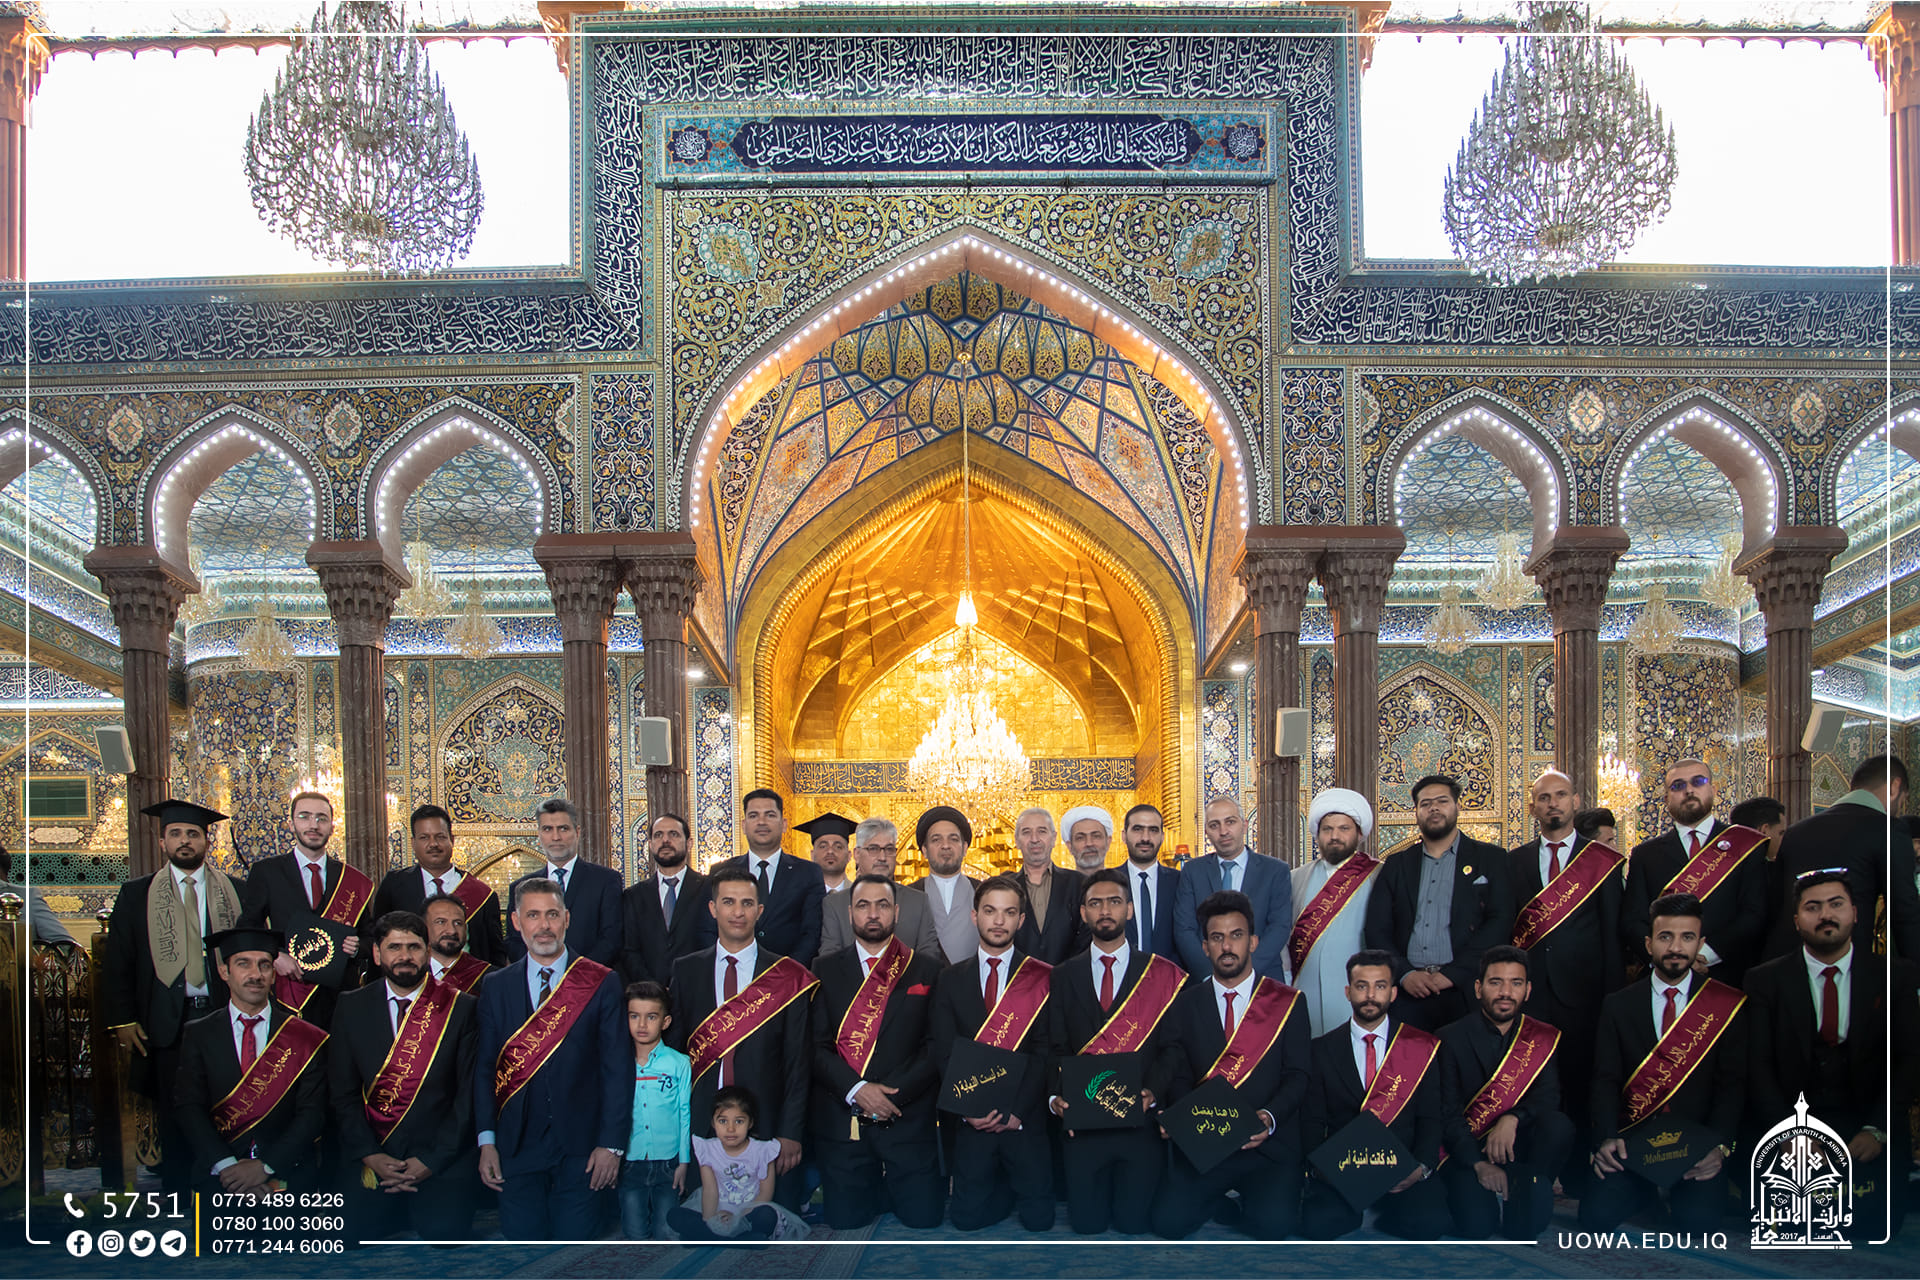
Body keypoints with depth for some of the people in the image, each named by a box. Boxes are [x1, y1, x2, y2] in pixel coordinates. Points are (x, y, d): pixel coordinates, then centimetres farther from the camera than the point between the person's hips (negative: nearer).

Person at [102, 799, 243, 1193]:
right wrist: (123, 1019, 0)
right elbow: (117, 963, 7)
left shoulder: (234, 892, 8)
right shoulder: (136, 894, 8)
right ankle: (176, 1195, 16)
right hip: (166, 1024, 0)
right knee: (174, 1118, 4)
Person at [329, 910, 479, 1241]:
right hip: (369, 1163, 2)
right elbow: (342, 1092, 5)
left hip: (441, 1163, -2)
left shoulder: (462, 1008, 0)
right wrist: (371, 1156, -7)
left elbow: (469, 1093, -2)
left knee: (444, 1231, -15)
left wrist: (431, 1161, -9)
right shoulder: (352, 1007, 7)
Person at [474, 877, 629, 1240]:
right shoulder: (496, 987, 7)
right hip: (517, 1148, 2)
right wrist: (486, 1141, 0)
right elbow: (485, 1067, 8)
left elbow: (617, 1067, -3)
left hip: (582, 1148, -2)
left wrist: (611, 1143, -7)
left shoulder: (602, 983, -1)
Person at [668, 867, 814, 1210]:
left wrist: (790, 1132, -5)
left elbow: (798, 1062, 0)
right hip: (699, 1127, 1)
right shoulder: (686, 971, 6)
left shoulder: (788, 976, 1)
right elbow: (672, 1049, 7)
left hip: (767, 1128, -1)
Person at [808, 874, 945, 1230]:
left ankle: (891, 1188, 29)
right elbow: (817, 1044, 0)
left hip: (908, 1117, 0)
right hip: (841, 1118, 1)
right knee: (845, 1221, 3)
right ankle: (878, 1192, 32)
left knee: (923, 1219, -1)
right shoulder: (825, 969, 6)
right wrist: (856, 1090, -14)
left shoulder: (926, 968, 6)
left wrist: (894, 1094, -11)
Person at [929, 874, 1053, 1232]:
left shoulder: (1042, 977, -1)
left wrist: (1017, 1110, -15)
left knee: (1038, 1219, -1)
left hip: (1026, 1118, -2)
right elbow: (943, 1051, 2)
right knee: (966, 1218, 1)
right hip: (972, 1122, 2)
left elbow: (1044, 1051, -7)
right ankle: (1006, 1188, 30)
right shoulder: (952, 978, 6)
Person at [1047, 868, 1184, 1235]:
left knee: (1133, 1222, -1)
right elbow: (1056, 1049, 5)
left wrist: (1153, 1091, -19)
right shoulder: (1063, 977, 9)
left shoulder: (1162, 974, 3)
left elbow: (1172, 1047, -2)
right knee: (1086, 1223, 2)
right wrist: (1057, 1095, -12)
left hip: (1141, 1119, -1)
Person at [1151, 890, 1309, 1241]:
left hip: (1268, 1145, -1)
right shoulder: (1185, 1005, 11)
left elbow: (1298, 1076, 0)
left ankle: (1251, 1198, 10)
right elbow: (1178, 1077, 6)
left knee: (1273, 1225, -26)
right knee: (1169, 1222, -19)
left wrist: (1270, 1117, -18)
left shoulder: (1287, 1002, 6)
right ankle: (1219, 1197, 13)